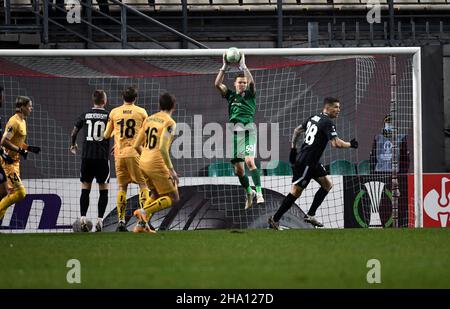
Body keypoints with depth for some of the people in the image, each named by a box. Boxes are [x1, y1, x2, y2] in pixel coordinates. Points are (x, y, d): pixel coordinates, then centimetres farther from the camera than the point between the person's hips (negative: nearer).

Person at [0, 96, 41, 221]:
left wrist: (29, 148, 11)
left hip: (15, 162, 10)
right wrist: (20, 150, -21)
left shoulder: (22, 121, 14)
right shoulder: (15, 122, -16)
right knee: (20, 193, -14)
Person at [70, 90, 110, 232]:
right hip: (102, 156, -2)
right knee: (103, 189, 5)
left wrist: (73, 145, 35)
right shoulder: (108, 116, -2)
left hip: (87, 156, 2)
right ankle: (100, 219, -4)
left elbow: (74, 132, 15)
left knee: (85, 188, 7)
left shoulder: (85, 115, 6)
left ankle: (83, 218, -4)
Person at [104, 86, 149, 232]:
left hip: (119, 154, 2)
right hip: (135, 153, -2)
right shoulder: (141, 112, 1)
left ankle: (121, 221, 1)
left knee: (122, 187, 8)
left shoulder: (114, 112, 7)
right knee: (143, 184, 3)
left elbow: (106, 135, 13)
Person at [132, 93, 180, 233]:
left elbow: (137, 145, 13)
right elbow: (163, 148, -22)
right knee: (173, 198, 3)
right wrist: (171, 169, -18)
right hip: (157, 165, -7)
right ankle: (144, 211, -15)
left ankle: (141, 224, 15)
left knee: (156, 194, 25)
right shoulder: (169, 123, -11)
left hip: (143, 163, 7)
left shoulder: (149, 119, 11)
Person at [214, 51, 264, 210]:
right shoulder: (231, 95, 16)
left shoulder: (250, 95, 7)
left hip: (248, 131, -5)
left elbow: (252, 82, -13)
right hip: (234, 132, 5)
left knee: (249, 161, -24)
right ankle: (249, 193, 27)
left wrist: (243, 66, -15)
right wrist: (224, 67, -2)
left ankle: (259, 192, -26)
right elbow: (217, 84, 6)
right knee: (238, 168, 7)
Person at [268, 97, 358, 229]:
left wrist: (293, 148, 24)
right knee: (296, 192, -5)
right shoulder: (327, 123, -16)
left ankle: (310, 215, 12)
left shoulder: (314, 118, 11)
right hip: (305, 162, -10)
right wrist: (350, 144, -8)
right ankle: (275, 219, 0)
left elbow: (297, 130, 20)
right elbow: (336, 143, -24)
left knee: (328, 184, 11)